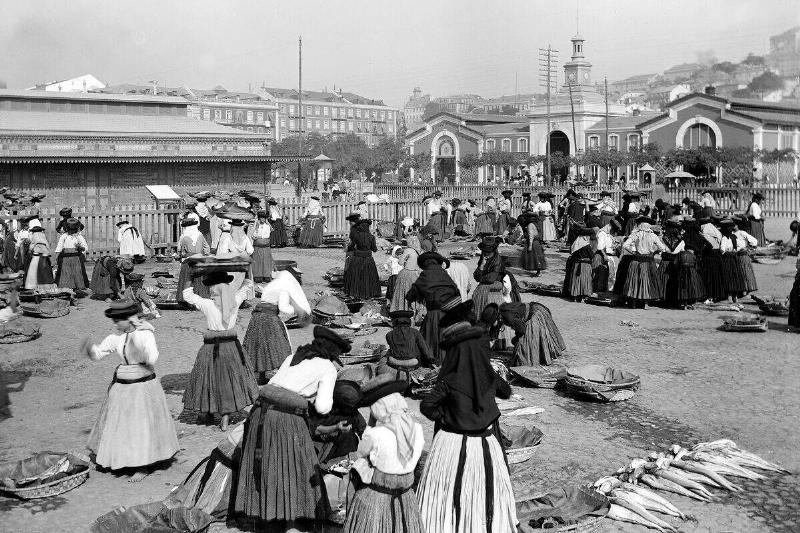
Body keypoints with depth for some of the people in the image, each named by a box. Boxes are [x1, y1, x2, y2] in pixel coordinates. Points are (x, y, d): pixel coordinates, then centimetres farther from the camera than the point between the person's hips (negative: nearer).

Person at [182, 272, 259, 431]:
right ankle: (225, 419, 12)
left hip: (212, 348, -2)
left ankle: (207, 413, 32)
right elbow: (247, 285, 9)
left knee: (209, 377, 16)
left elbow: (187, 296, -1)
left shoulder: (207, 304, -14)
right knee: (229, 379, 12)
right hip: (232, 345, 2)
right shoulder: (235, 301, -7)